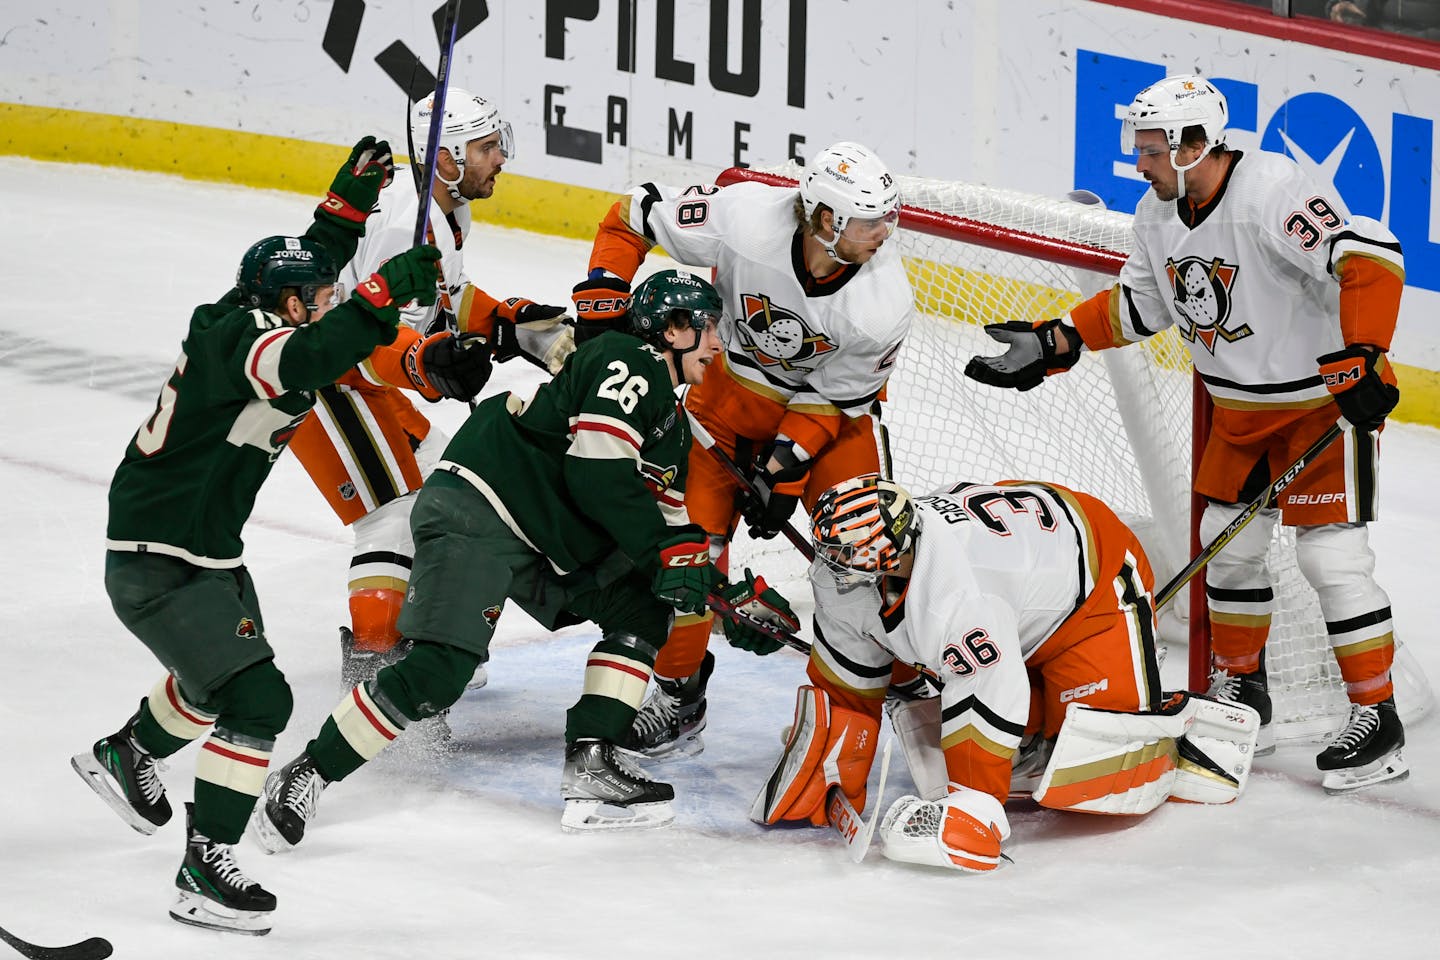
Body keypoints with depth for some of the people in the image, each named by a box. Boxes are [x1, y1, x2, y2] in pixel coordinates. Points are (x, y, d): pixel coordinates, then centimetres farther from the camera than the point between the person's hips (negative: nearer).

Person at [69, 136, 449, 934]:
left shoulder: (242, 320, 3)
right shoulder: (240, 338, -23)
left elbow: (313, 262, 23)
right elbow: (308, 360, -46)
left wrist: (351, 201, 15)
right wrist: (384, 295, -46)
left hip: (207, 554, 11)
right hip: (157, 572, -11)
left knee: (220, 675, 32)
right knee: (257, 698, -18)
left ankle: (124, 756, 56)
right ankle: (204, 874, -15)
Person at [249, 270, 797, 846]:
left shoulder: (671, 426, 22)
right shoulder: (630, 364, -8)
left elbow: (669, 528, 26)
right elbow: (597, 470, -19)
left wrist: (736, 594, 15)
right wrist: (663, 552, -16)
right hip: (474, 511, -11)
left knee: (643, 607, 6)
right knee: (438, 673, -21)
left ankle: (590, 768, 0)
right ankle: (305, 777, -12)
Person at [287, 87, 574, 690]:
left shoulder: (449, 211, 7)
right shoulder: (407, 225, -27)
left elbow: (445, 300, 20)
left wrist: (512, 324, 9)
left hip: (360, 374, 11)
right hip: (319, 380, -11)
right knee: (395, 510, -15)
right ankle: (368, 663, -15)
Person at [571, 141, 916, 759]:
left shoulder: (884, 302, -29)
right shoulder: (743, 218, -32)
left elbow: (837, 397, -16)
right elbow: (636, 216, -16)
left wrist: (786, 468, -18)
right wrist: (601, 300, -20)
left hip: (827, 406, -1)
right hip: (735, 382, 1)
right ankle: (677, 695, 12)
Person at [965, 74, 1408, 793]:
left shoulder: (1271, 192, -27)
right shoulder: (1159, 213, 0)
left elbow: (1371, 257, -34)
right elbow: (1139, 304, 14)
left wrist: (1360, 358, -39)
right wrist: (1054, 344, 5)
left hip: (1326, 395, -9)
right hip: (1239, 404, 9)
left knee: (1328, 550, -12)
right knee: (1226, 540, 12)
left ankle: (1377, 720, -5)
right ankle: (1242, 694, 29)